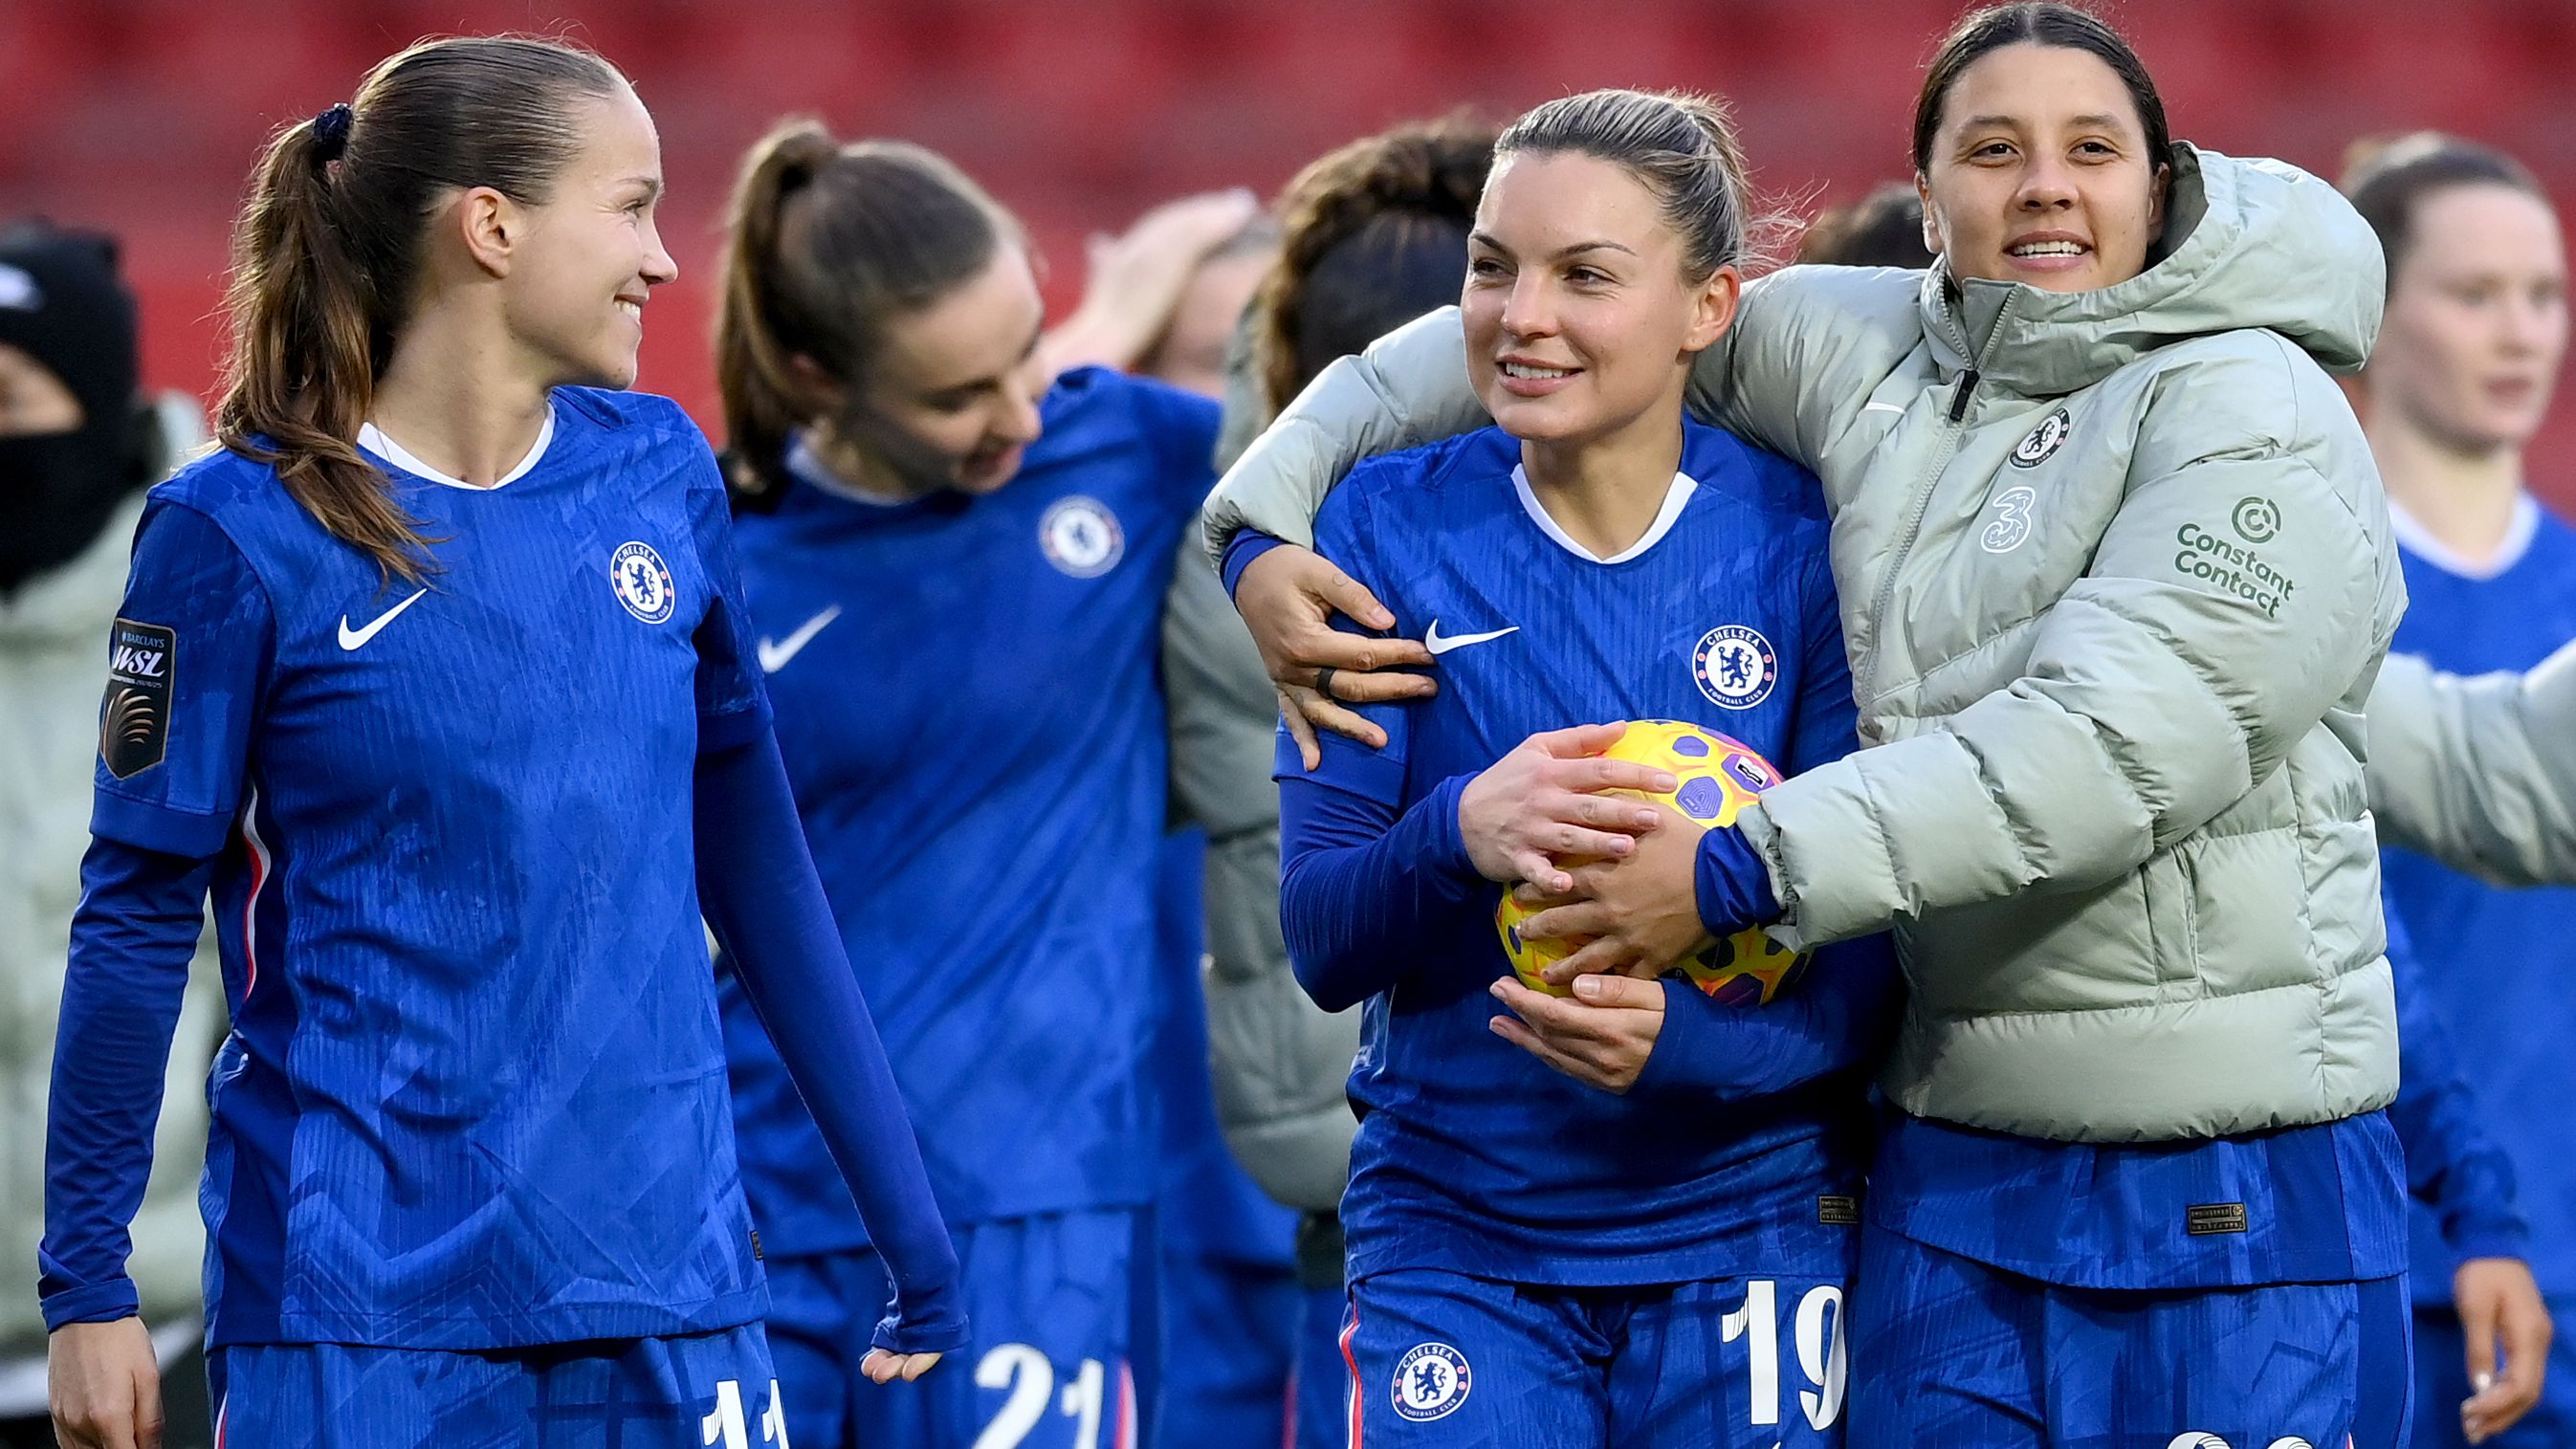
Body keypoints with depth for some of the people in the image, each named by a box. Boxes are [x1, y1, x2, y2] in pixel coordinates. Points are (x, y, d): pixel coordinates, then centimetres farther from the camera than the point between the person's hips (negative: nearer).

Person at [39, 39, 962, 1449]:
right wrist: (86, 1289, -2)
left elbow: (754, 855, 12)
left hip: (665, 1292, 4)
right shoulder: (241, 532, -7)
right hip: (354, 1307, -4)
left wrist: (913, 1230, 12)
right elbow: (139, 909, -2)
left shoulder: (658, 472, 6)